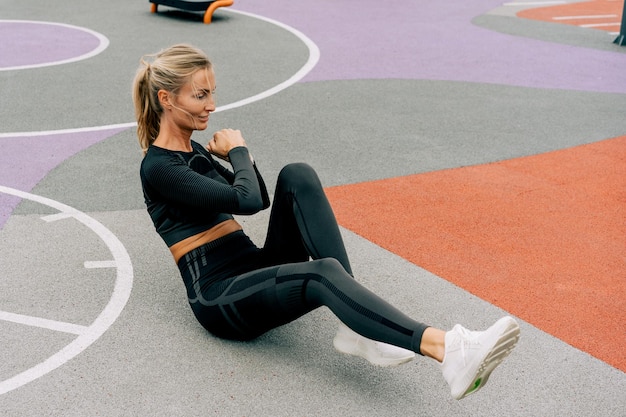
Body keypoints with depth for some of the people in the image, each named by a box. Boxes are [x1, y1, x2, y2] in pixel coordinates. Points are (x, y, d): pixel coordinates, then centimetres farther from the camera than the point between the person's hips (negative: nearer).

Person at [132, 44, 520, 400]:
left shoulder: (193, 150, 17)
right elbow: (245, 200, -21)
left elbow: (260, 198, 23)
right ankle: (448, 350, -56)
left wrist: (233, 155, 7)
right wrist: (237, 151, -2)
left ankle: (358, 326, -24)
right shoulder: (158, 168, -11)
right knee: (322, 273, -36)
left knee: (297, 176, -16)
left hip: (259, 268, 8)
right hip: (222, 298, -8)